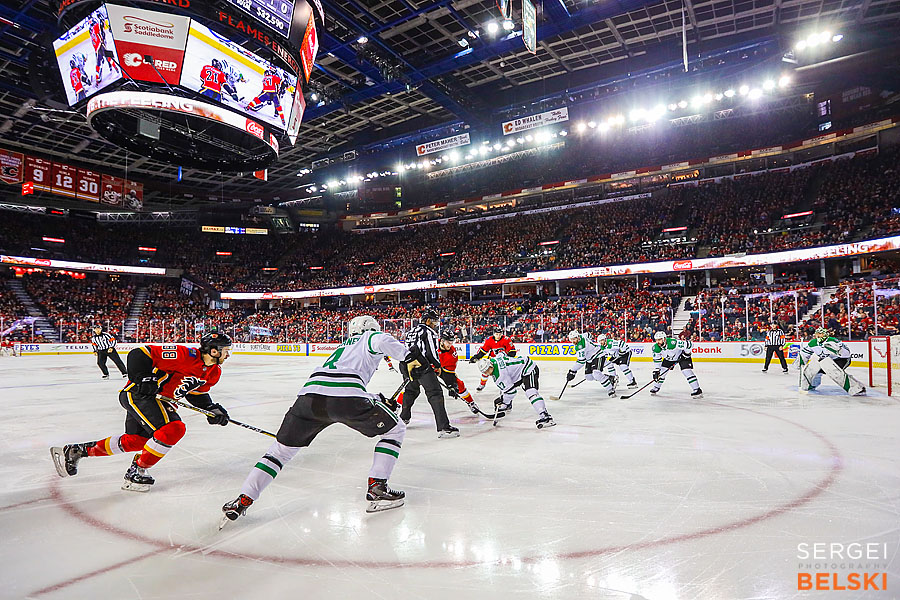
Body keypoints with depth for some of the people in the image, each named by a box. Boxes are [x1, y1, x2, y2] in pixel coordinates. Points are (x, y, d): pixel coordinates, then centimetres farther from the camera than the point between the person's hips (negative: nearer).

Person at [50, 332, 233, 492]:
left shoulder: (214, 373, -1)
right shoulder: (185, 356, -28)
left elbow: (198, 393, 13)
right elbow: (139, 355, -22)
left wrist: (212, 409, 0)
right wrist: (142, 380, -27)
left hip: (161, 401, 10)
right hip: (138, 393, -10)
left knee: (135, 441, 16)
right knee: (174, 429, -22)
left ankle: (76, 451, 33)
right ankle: (136, 471, -3)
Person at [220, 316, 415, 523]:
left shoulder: (343, 347, 41)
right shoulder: (369, 337, 23)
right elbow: (382, 340, -5)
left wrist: (379, 400, 46)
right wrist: (407, 356, -6)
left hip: (310, 394, 6)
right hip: (345, 397, -6)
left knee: (281, 449, 24)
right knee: (395, 430, 14)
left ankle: (243, 500, 18)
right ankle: (377, 489, 9)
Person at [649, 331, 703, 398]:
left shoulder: (673, 343, -41)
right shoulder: (656, 348, -22)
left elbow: (689, 344, -32)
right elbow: (657, 360, -7)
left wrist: (686, 353, -22)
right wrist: (656, 371, -10)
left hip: (682, 355, -5)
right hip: (668, 358, 5)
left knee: (687, 371, -19)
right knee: (661, 371, 0)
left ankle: (697, 390, -13)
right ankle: (656, 388, 21)